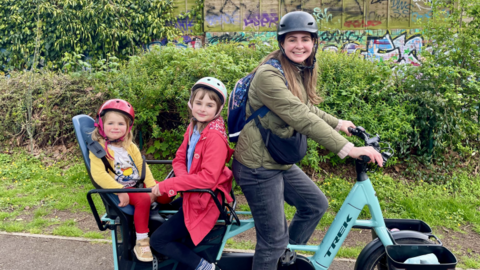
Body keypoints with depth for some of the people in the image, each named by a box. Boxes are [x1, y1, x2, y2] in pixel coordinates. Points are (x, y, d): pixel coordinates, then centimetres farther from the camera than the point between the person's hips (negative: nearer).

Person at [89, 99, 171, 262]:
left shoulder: (129, 146, 11)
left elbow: (141, 166, 6)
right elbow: (99, 175, -19)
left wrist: (152, 186, -8)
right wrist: (120, 191, -26)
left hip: (139, 184, 7)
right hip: (120, 189, -7)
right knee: (143, 199, -31)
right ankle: (141, 242, -18)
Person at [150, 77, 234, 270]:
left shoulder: (215, 137, -25)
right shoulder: (193, 128, 2)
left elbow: (208, 177, -32)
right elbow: (179, 159, 5)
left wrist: (166, 185, -27)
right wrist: (183, 179, -18)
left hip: (204, 202, -9)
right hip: (192, 195, 9)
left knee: (158, 240, -5)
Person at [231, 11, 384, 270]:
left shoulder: (301, 71, 7)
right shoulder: (269, 74, -23)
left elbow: (307, 109, 23)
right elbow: (301, 118, -31)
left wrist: (338, 123, 18)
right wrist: (348, 149, -32)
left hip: (281, 162, 9)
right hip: (258, 167, -9)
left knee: (316, 204, 18)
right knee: (274, 238, 0)